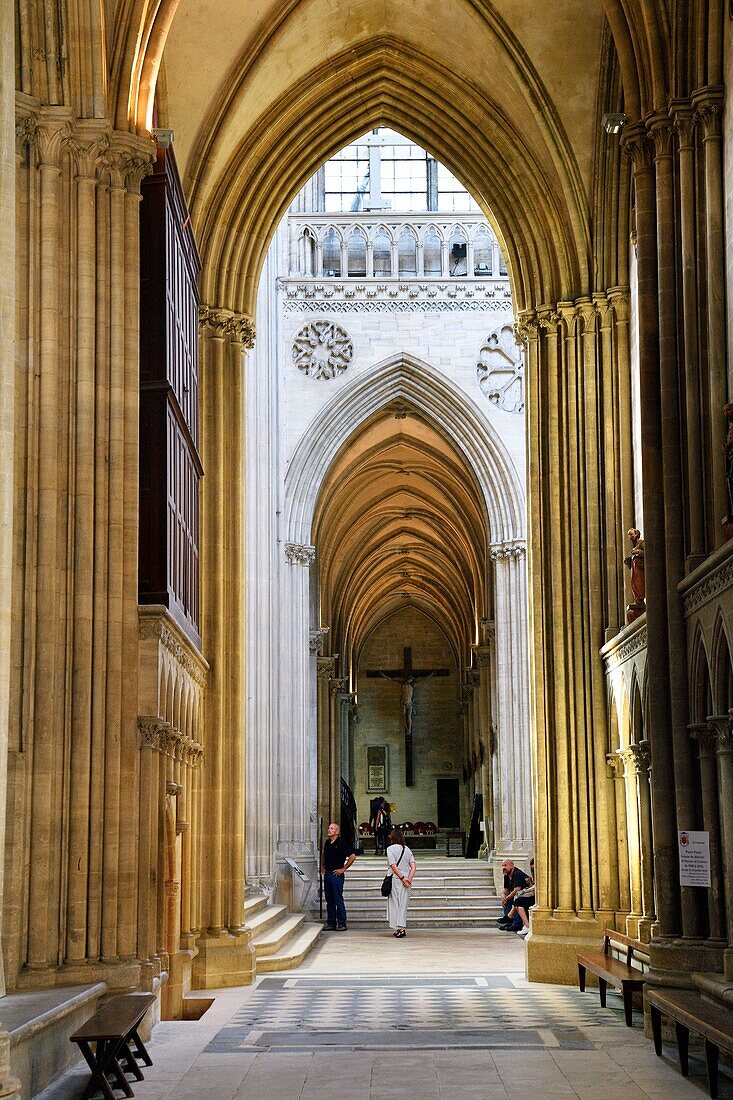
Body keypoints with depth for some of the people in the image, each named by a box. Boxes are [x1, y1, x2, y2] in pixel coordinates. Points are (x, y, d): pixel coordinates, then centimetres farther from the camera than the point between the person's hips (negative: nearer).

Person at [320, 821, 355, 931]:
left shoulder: (341, 843, -10)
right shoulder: (327, 843, 11)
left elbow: (352, 856, -11)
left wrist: (343, 869, -10)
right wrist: (322, 867, 17)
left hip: (337, 874, -7)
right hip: (327, 874, 7)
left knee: (338, 900, -5)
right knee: (329, 900, 10)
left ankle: (342, 924, 0)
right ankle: (330, 923, 16)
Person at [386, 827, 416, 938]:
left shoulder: (390, 849, -6)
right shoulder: (407, 849, 8)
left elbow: (393, 866, -13)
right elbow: (413, 866, 0)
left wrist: (402, 878, -11)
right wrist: (409, 878, -6)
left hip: (395, 878, -4)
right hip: (406, 878, 4)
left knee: (395, 904, 3)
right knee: (403, 904, 7)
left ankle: (398, 929, 0)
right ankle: (402, 927, -2)